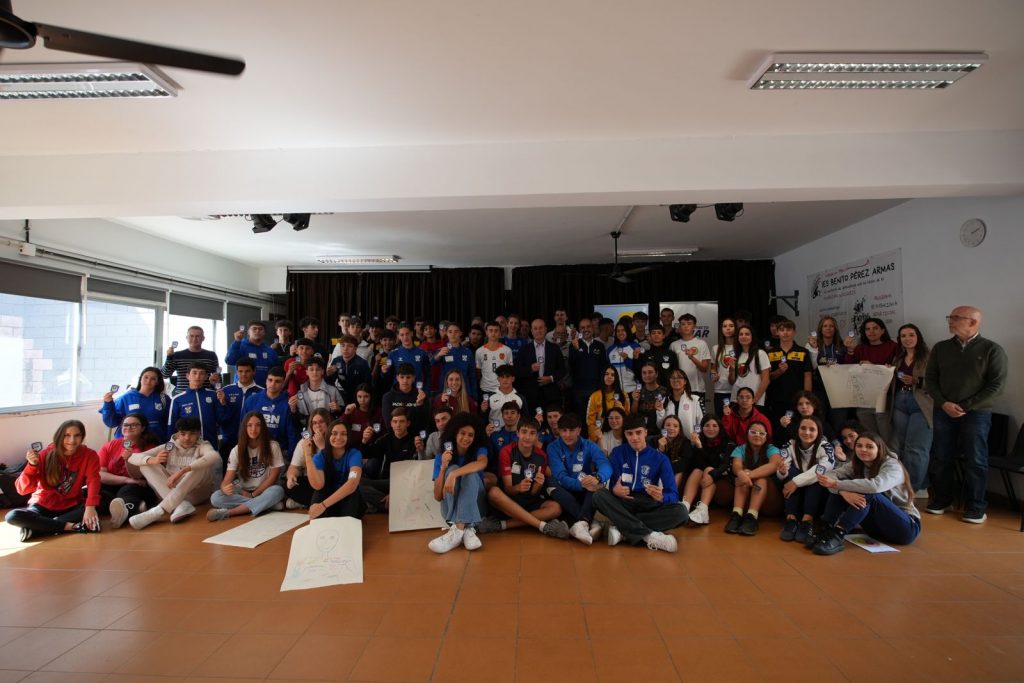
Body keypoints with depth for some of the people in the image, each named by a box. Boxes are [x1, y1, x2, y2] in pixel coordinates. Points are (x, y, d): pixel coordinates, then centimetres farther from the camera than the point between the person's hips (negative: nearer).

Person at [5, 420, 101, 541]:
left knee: (96, 508, -31)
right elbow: (22, 489, -11)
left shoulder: (89, 455, -10)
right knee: (12, 516, -28)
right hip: (44, 506, 1)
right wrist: (32, 465, -29)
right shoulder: (46, 454, -10)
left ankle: (35, 529, -25)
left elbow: (93, 481, -25)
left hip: (71, 506, -1)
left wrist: (90, 506, -42)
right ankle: (70, 526, -27)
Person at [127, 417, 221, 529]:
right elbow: (133, 458, -6)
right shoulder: (169, 447, 2)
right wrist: (152, 460, -29)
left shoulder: (202, 446, -7)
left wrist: (182, 471, -43)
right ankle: (182, 506, -33)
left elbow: (215, 456, -33)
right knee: (146, 464, -13)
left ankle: (158, 511, -39)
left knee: (202, 465, -30)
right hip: (168, 492, 4)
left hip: (197, 493, -3)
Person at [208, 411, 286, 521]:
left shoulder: (272, 446, -7)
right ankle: (268, 504, -25)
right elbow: (227, 479, -10)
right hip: (243, 492, 2)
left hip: (264, 491, -2)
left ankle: (227, 512, -32)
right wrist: (225, 488, -33)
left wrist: (253, 494, -13)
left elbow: (273, 476, -7)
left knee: (277, 491, -35)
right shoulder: (237, 450, -2)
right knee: (216, 497, -25)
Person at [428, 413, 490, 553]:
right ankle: (466, 529, -42)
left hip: (475, 505, -1)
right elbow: (437, 497, -6)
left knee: (470, 473, -28)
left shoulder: (479, 449, -3)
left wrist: (454, 474, -45)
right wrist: (443, 467, -19)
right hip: (451, 507, 1)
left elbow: (482, 463, -31)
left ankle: (458, 530, -45)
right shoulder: (441, 456, 0)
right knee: (452, 469, -25)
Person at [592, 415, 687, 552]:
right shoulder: (618, 452, 5)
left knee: (681, 511, -28)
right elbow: (612, 485, -2)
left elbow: (674, 494, -5)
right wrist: (614, 490, -27)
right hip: (623, 503, 0)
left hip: (649, 506, 0)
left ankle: (622, 530, -31)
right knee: (599, 495, -30)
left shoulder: (660, 458, 3)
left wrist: (662, 497, -29)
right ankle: (650, 535, -35)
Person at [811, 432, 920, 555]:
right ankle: (826, 531, -26)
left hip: (907, 527, -5)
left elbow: (875, 485, -39)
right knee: (842, 489, -16)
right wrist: (844, 491, -39)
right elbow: (831, 475, -18)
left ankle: (837, 535, -40)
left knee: (868, 494, -33)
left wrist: (836, 484, -39)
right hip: (877, 524, 5)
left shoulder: (892, 466, -17)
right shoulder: (855, 464, -1)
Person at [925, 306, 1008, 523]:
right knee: (940, 458, 7)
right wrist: (943, 403, -8)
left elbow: (997, 385, -7)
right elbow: (930, 379, 7)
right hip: (943, 411, 3)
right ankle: (941, 500, 21)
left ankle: (976, 508, 14)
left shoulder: (992, 350, -3)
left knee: (975, 461, 3)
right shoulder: (940, 348, 7)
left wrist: (965, 406, -13)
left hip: (976, 413, -3)